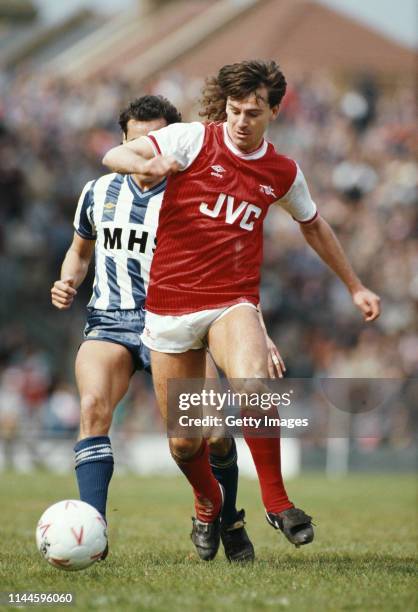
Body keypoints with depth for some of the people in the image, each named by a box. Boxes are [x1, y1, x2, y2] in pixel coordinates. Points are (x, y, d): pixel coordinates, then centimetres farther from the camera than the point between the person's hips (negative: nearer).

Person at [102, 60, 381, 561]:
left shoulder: (283, 173, 8)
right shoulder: (194, 139, -3)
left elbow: (313, 226, 26)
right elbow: (114, 156, -11)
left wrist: (355, 286, 31)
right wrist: (146, 164, -34)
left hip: (233, 303, 0)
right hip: (170, 306, 0)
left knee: (253, 386, -33)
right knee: (184, 443, 4)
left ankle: (276, 501, -15)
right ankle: (208, 505, 38)